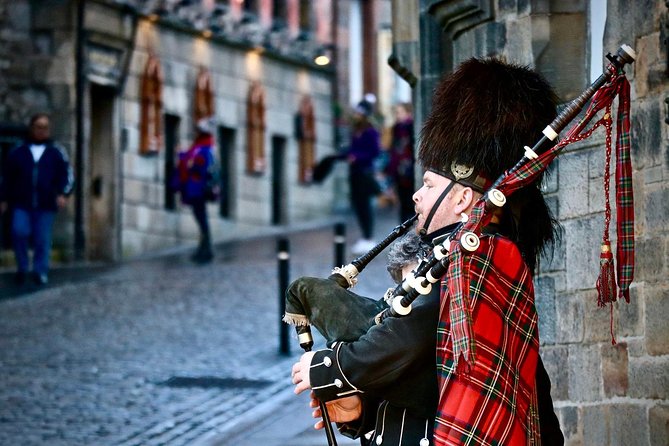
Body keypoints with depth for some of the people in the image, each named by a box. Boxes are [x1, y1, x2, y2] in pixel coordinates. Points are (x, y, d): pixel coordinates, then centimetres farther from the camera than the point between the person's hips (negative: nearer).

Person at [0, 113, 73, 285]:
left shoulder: (56, 152, 7)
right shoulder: (17, 152, 8)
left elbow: (67, 175, 4)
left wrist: (63, 194, -12)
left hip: (45, 205, 0)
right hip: (21, 203, 0)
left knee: (43, 240, 1)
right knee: (19, 232, -15)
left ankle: (41, 272, 11)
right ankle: (22, 268, 3)